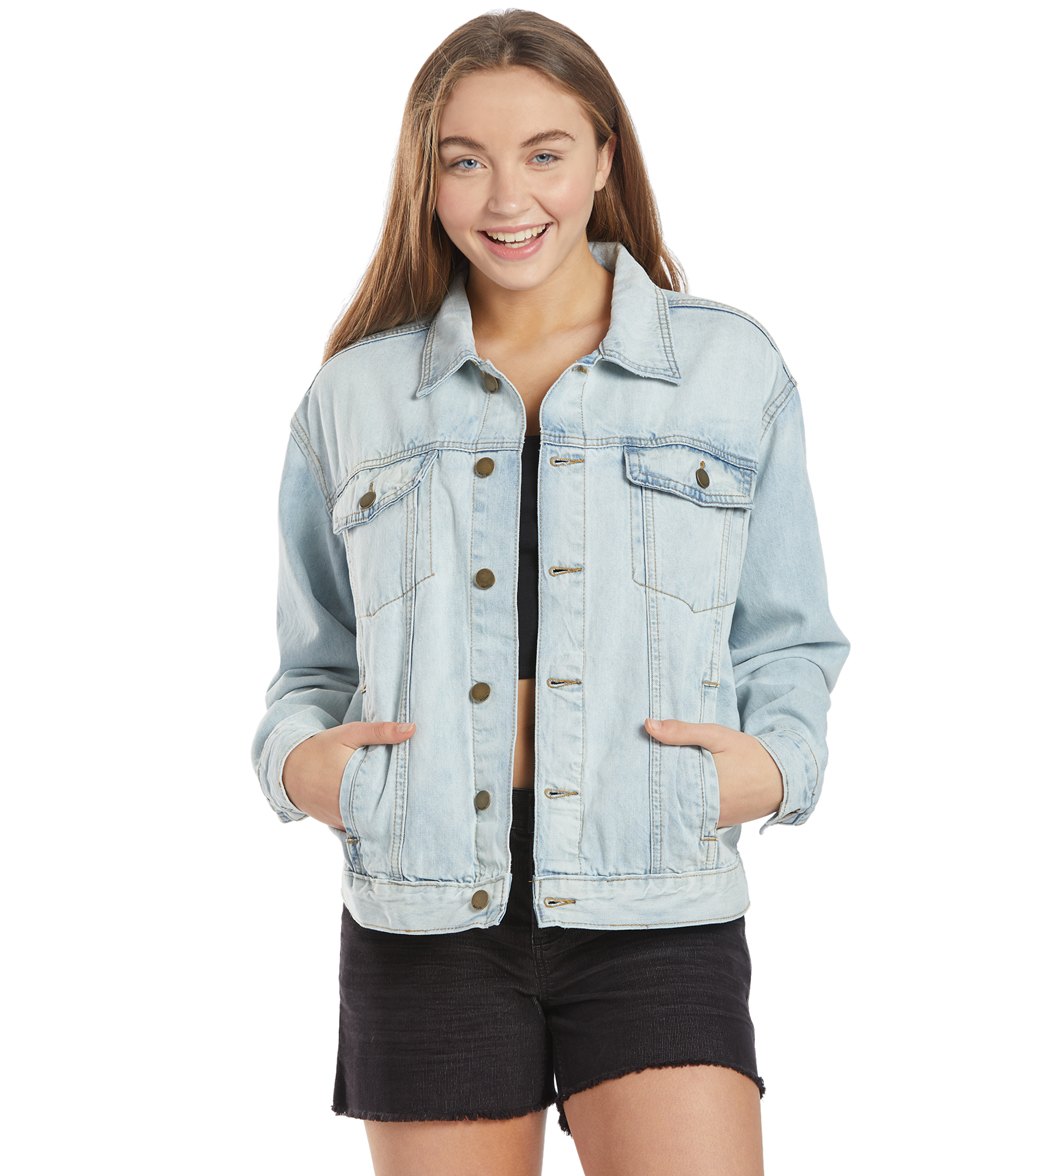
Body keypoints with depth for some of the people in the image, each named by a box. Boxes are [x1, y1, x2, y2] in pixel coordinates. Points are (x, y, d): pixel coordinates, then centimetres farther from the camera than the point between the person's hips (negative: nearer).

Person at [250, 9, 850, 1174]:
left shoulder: (732, 370, 7)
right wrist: (297, 757, -2)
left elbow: (785, 641, 11)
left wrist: (773, 763, -8)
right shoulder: (355, 397, 10)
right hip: (425, 915, 2)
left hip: (654, 912, -1)